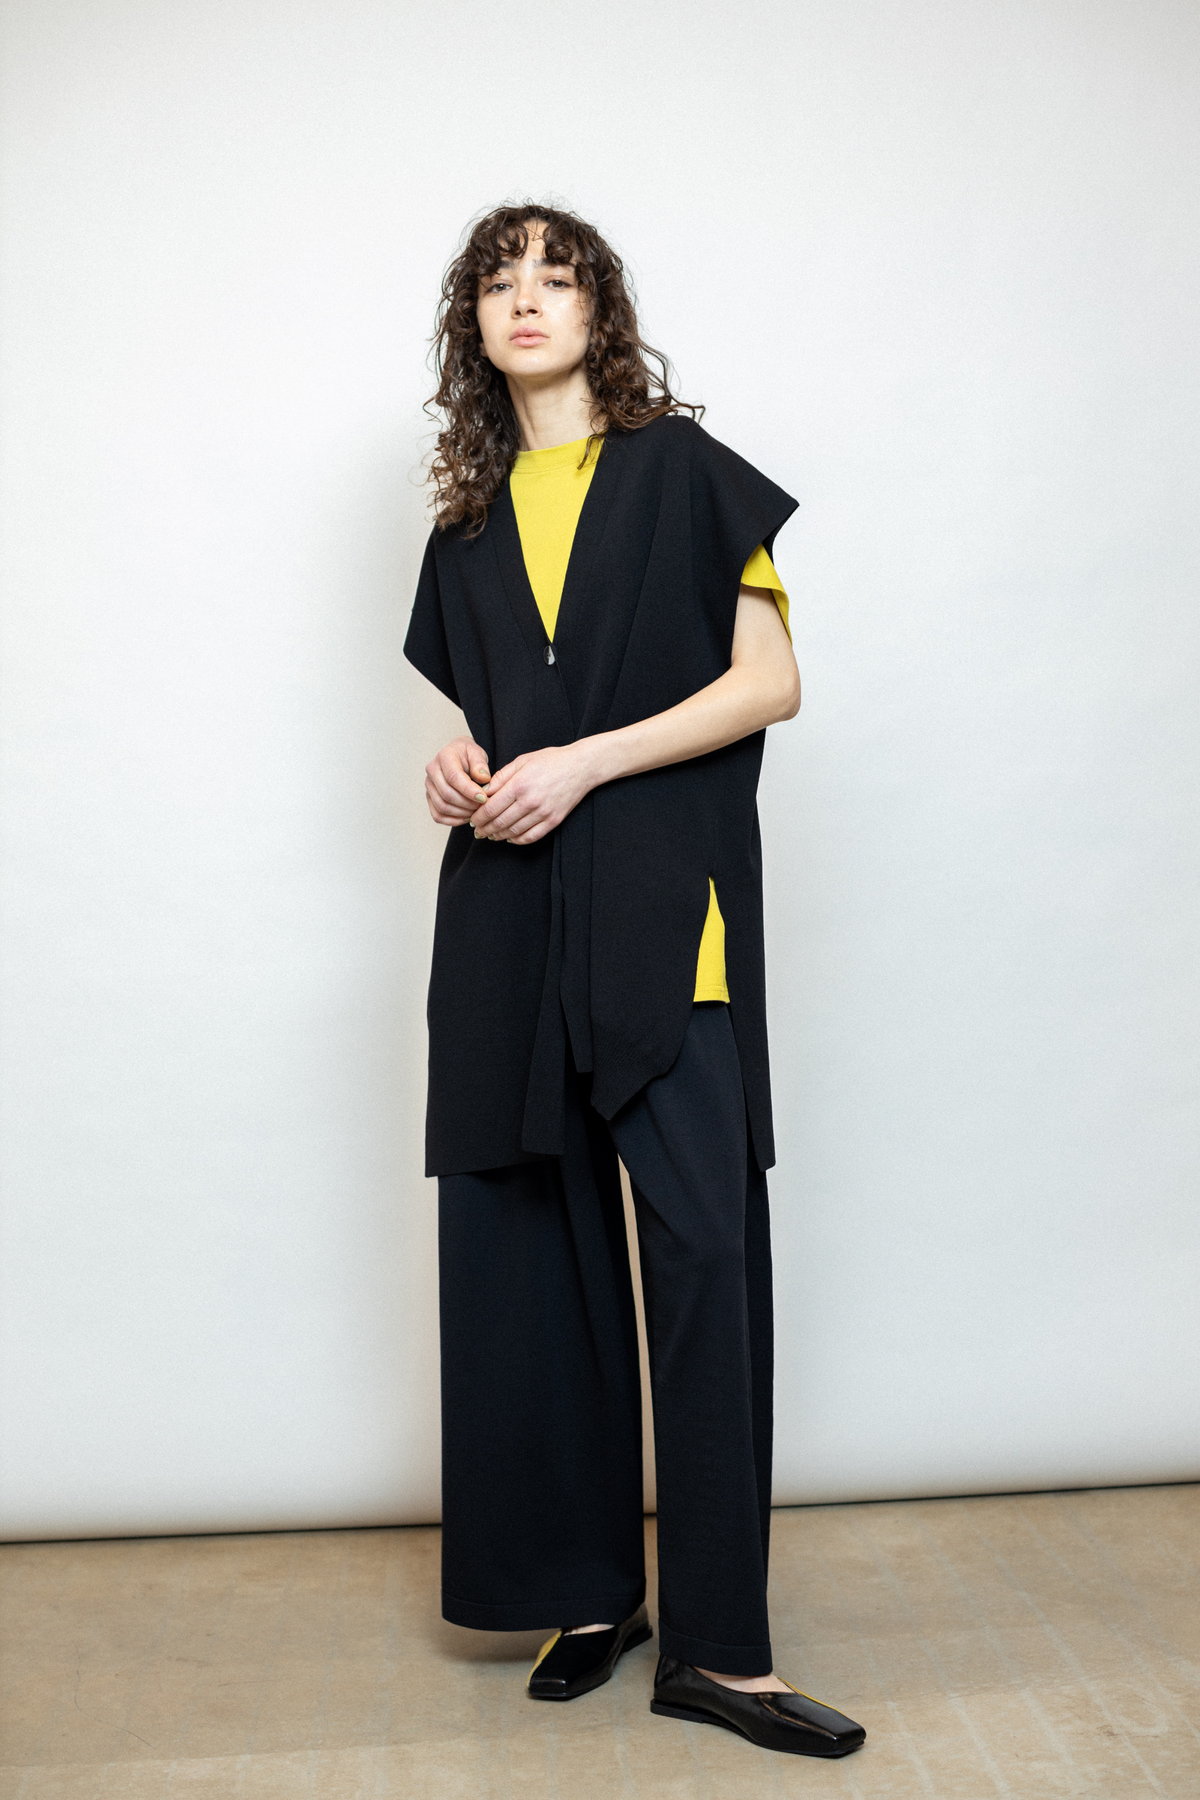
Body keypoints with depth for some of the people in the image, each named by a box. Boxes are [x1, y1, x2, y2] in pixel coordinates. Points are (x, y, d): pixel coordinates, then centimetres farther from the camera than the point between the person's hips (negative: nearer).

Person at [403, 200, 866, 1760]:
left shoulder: (683, 469, 6)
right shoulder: (472, 518, 19)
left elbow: (770, 681, -3)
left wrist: (582, 765, -12)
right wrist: (455, 769, 2)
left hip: (662, 901, -4)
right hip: (509, 906, 5)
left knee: (700, 1246, -9)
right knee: (537, 1249, 4)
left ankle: (718, 1645, -1)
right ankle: (587, 1590, 17)